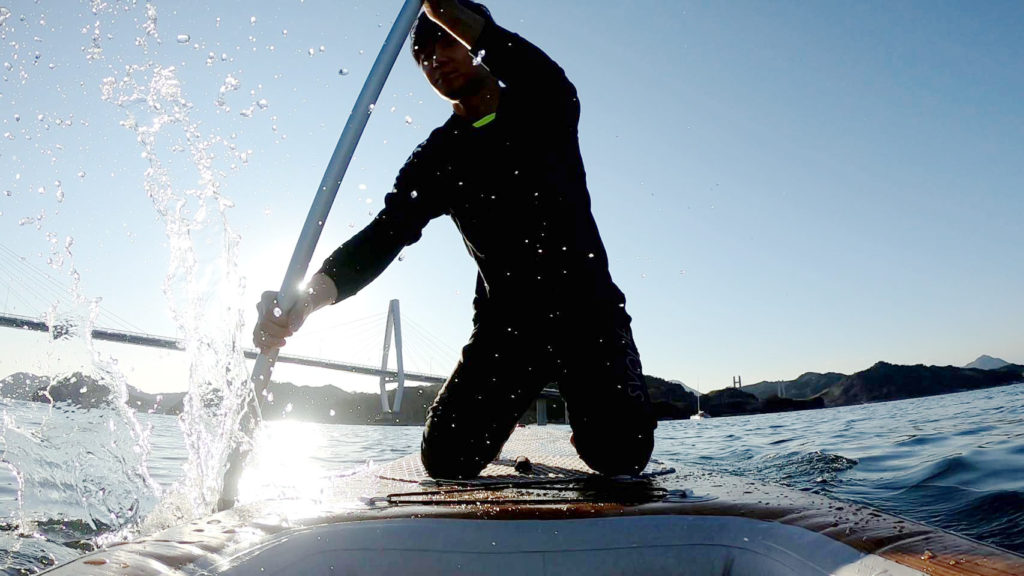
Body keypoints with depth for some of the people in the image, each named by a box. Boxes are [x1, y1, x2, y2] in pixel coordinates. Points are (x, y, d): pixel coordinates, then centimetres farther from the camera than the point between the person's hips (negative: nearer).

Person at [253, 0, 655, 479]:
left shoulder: (543, 110, 2)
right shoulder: (437, 157, 5)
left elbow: (557, 88, -25)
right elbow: (384, 234, -10)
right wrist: (310, 294, -30)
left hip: (588, 309, -2)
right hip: (506, 319, 2)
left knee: (619, 453, -22)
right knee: (448, 458, -13)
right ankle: (506, 413, 22)